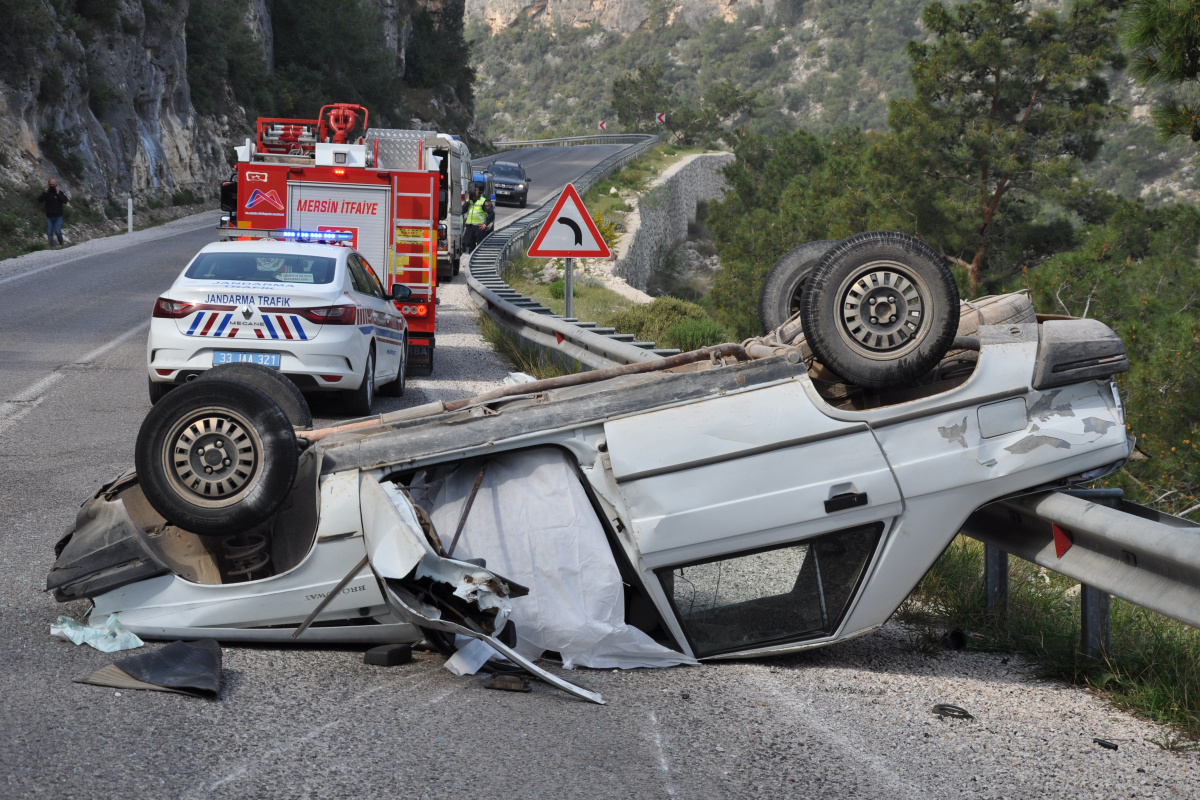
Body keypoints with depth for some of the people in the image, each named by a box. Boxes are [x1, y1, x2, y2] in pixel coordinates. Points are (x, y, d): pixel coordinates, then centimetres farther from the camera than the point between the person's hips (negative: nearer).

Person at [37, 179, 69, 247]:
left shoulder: (60, 193, -1)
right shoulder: (46, 193, 6)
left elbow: (65, 201, -16)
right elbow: (39, 200, -6)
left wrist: (58, 193, -21)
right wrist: (45, 193, -16)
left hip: (58, 217, -3)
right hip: (49, 217, 3)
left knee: (57, 231, -15)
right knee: (49, 233, -1)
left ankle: (61, 243, 11)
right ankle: (52, 246, 7)